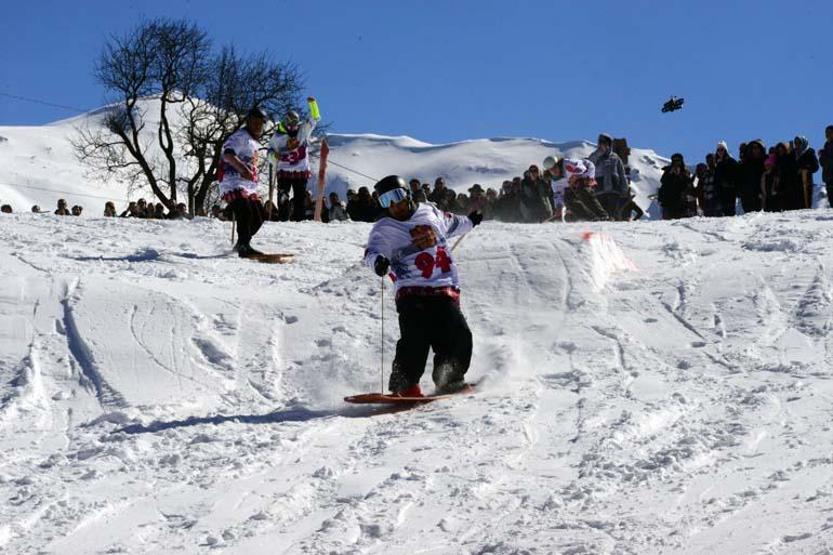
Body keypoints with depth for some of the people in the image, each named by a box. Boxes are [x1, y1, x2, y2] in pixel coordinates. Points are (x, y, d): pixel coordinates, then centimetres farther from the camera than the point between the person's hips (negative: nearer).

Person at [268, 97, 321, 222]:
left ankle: (300, 219, 5)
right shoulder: (278, 136, 0)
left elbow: (315, 118, -2)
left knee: (300, 198, 2)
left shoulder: (303, 129, 1)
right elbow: (271, 149, 12)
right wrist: (274, 155, -12)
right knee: (283, 198, -4)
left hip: (301, 171, 0)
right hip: (284, 171, 0)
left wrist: (312, 103, -16)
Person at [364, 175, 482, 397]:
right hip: (412, 293, -4)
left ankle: (449, 381, 13)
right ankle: (404, 386, -17)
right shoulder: (384, 228, 4)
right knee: (416, 339, -21)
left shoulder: (429, 211, 16)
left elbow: (451, 225, 37)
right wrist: (378, 261, -37)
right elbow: (372, 251, -14)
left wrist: (469, 221, 53)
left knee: (459, 337, -7)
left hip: (446, 290, 4)